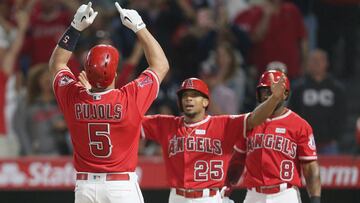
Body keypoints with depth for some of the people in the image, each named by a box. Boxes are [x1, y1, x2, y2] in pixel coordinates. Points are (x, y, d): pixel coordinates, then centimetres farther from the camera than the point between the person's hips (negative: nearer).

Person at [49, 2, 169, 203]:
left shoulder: (72, 98, -3)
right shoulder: (130, 99, -11)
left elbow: (57, 64, 19)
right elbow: (161, 64, 6)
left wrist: (76, 28, 17)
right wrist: (139, 27, 10)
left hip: (85, 186, 3)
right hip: (122, 186, -3)